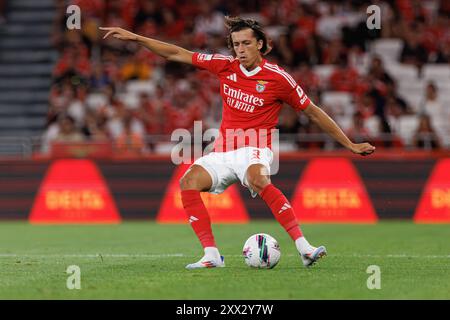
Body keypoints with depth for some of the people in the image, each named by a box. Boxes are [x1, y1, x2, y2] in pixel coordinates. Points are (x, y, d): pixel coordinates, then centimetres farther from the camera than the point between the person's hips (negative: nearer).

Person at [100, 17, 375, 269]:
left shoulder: (278, 77, -5)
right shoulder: (226, 66, 6)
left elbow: (313, 112, 4)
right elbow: (177, 54, 12)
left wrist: (350, 145, 5)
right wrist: (135, 37, 9)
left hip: (254, 150, -5)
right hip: (223, 152, 5)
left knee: (257, 179, -38)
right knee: (189, 181, -22)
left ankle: (304, 248, -41)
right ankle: (212, 254, -21)